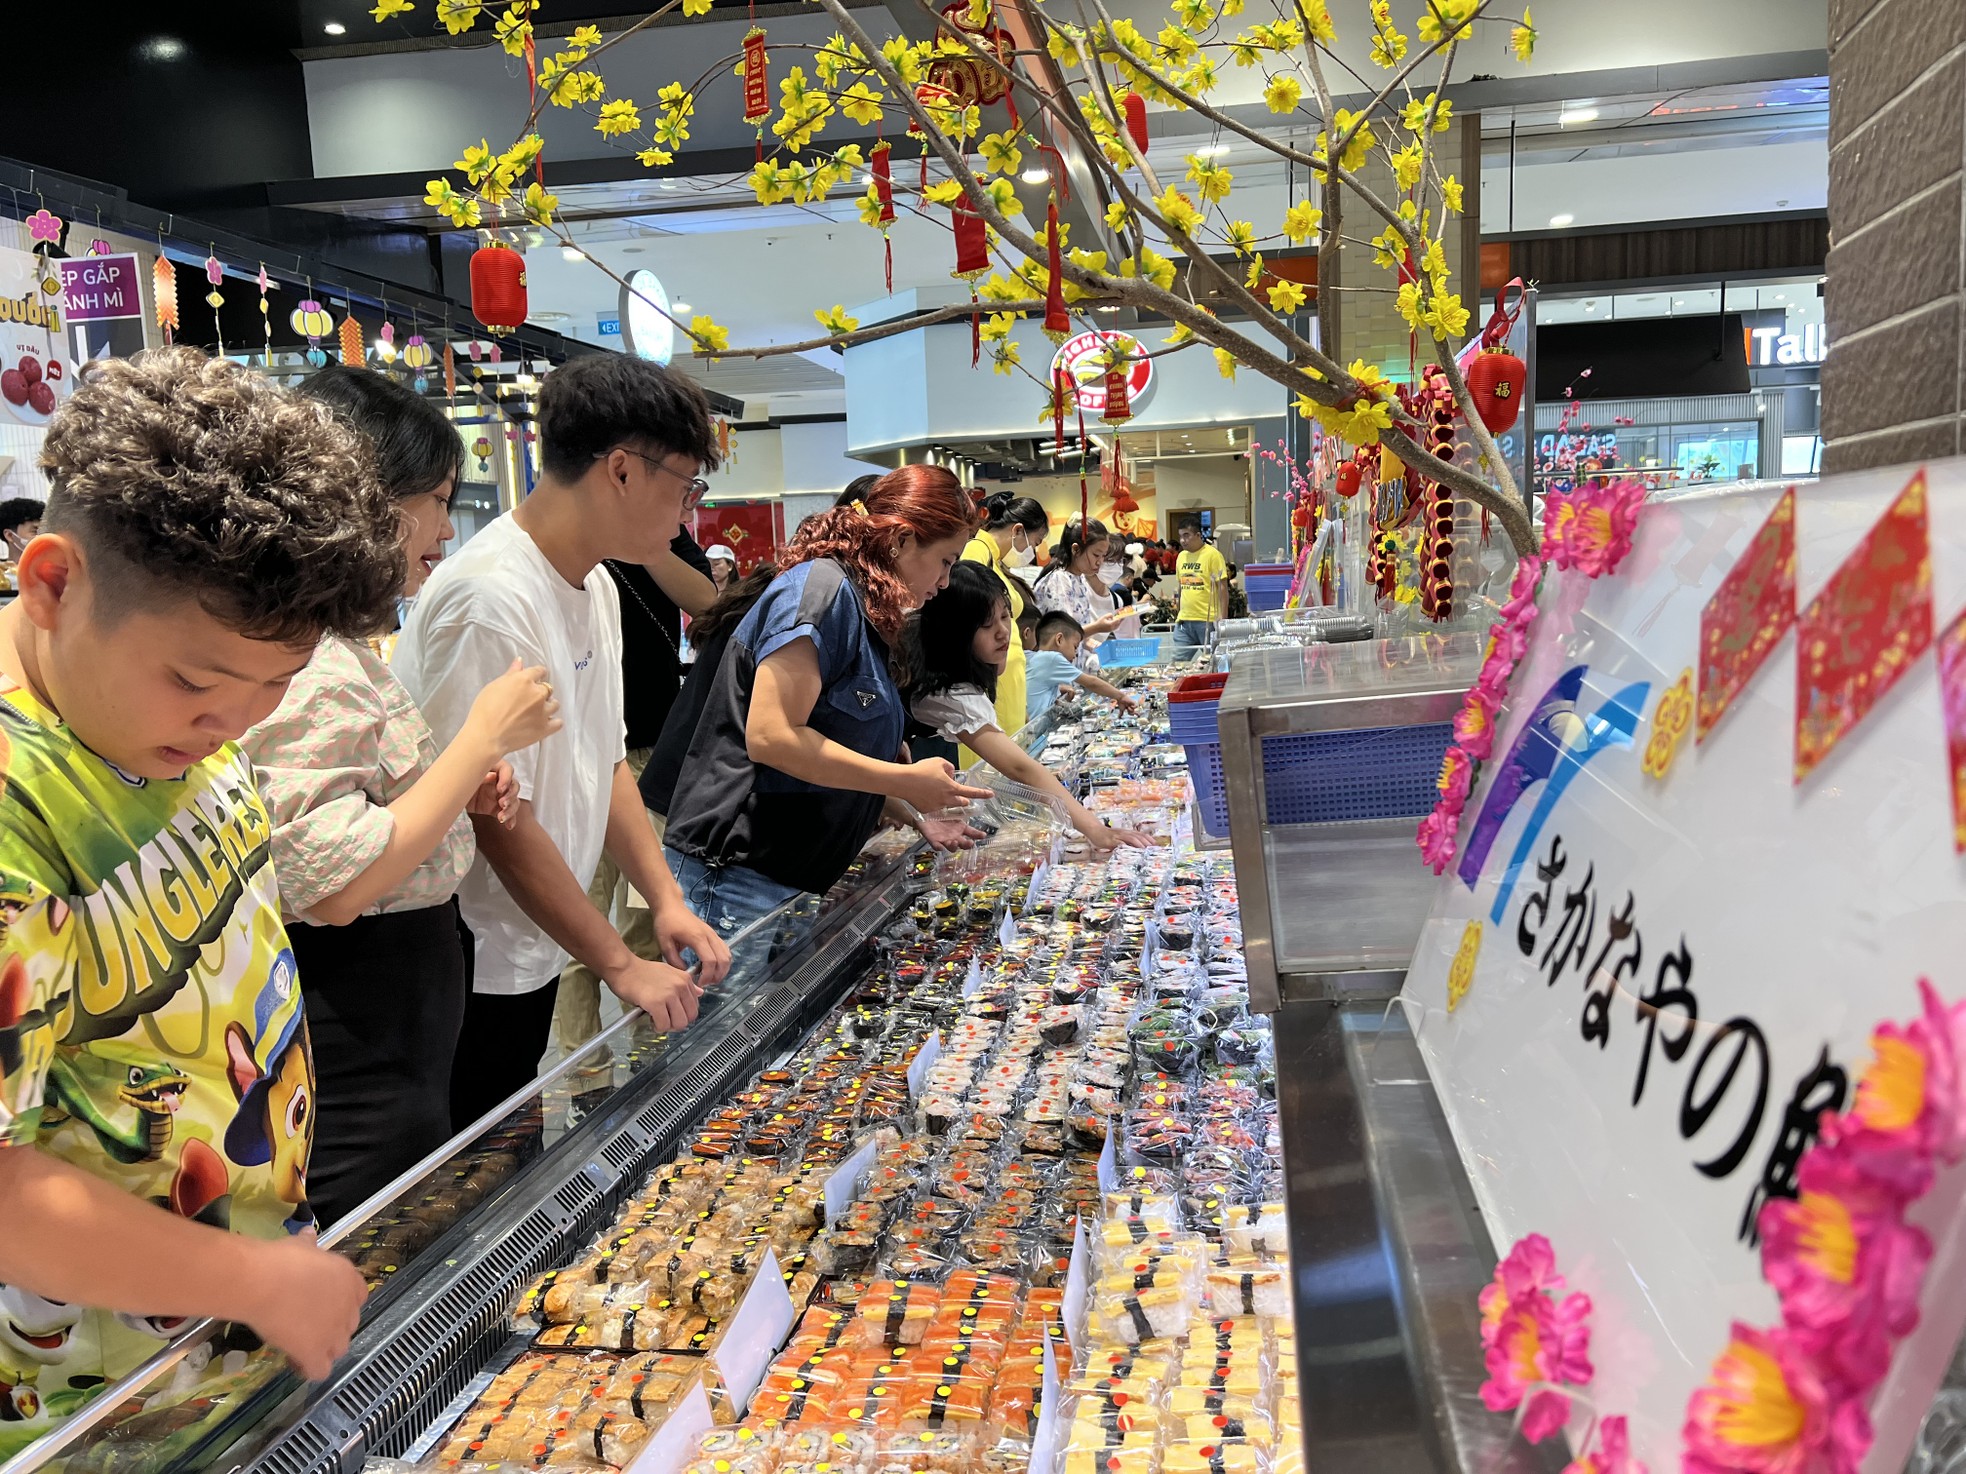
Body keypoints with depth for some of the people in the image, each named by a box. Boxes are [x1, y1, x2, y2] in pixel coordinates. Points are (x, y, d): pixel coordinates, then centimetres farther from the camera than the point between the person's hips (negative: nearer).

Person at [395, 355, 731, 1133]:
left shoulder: (597, 587, 6)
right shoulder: (491, 599, -24)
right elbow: (498, 817, -24)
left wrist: (666, 900, -1)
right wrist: (622, 965, -18)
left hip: (534, 952, 9)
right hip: (469, 973, -9)